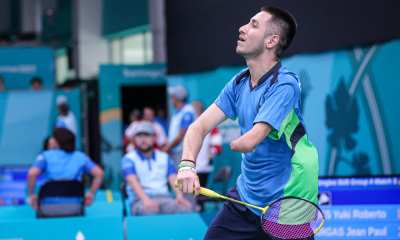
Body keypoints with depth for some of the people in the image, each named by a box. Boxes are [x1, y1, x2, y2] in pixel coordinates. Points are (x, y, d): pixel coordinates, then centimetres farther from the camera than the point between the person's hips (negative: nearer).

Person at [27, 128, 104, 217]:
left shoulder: (46, 156, 0)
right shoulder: (80, 157, 7)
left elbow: (32, 174, -15)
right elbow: (99, 173, -2)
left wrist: (31, 195, -2)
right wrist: (91, 193, 7)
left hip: (49, 208, -2)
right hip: (73, 208, 2)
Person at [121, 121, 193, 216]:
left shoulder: (164, 157, 22)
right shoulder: (128, 159, 9)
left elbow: (173, 179, 9)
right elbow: (132, 181, -9)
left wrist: (180, 196, -15)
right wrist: (146, 200, -29)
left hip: (164, 197, 4)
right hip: (140, 200, -4)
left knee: (186, 208, -31)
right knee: (150, 210, -43)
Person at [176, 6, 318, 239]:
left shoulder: (284, 85, -21)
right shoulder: (239, 83, 4)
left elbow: (249, 142, -28)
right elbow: (199, 126, 0)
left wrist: (235, 144, -3)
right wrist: (187, 164, -19)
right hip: (244, 199, 7)